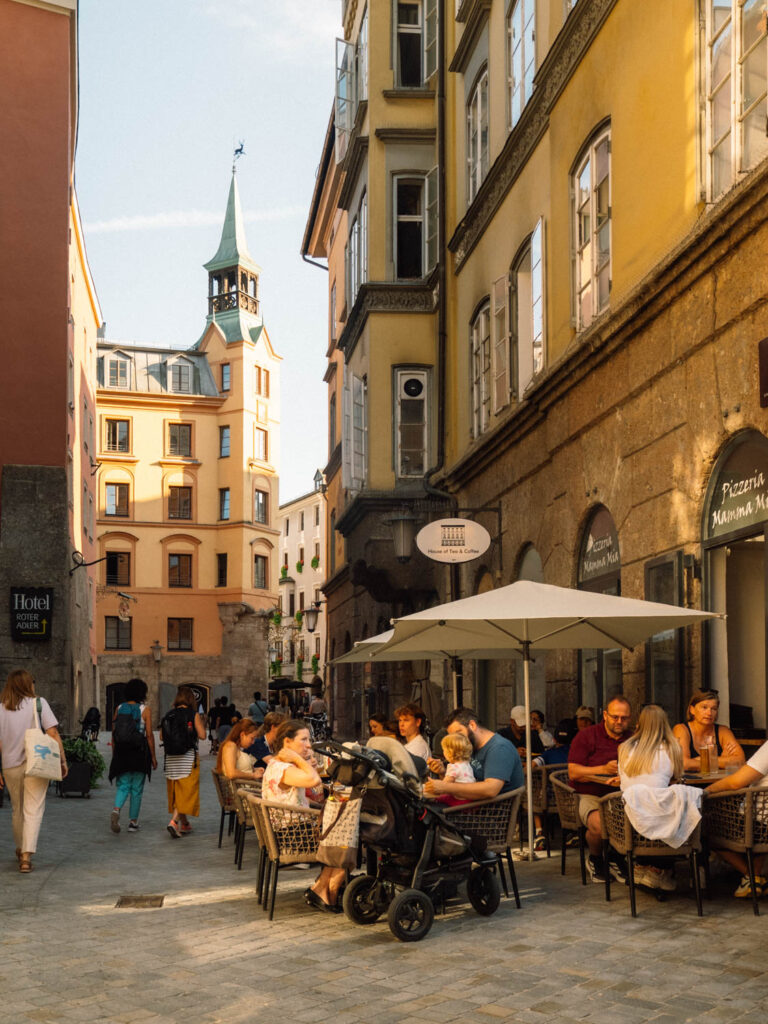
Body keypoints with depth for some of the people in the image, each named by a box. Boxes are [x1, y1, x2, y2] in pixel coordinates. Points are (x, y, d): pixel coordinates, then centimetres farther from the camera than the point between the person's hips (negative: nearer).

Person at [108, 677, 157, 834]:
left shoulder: (119, 708, 5)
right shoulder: (145, 710, -4)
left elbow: (114, 734, 6)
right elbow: (149, 735, -7)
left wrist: (114, 754, 14)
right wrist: (153, 757, 0)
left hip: (121, 751, 3)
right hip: (140, 751, -3)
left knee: (122, 785, 7)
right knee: (137, 788, 7)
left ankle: (116, 810, -21)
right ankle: (133, 822, 11)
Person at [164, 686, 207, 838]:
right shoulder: (193, 715, -8)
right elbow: (202, 735, -7)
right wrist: (200, 723, 10)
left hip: (171, 757, 5)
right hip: (188, 756, -5)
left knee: (176, 792, 15)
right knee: (186, 791, -2)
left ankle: (184, 824, 23)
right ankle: (174, 821, -19)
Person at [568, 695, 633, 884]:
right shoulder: (586, 736, 4)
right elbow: (573, 773, -3)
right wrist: (604, 769, -14)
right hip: (589, 797, -3)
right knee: (599, 824, -34)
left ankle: (616, 859, 0)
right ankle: (595, 859, 3)